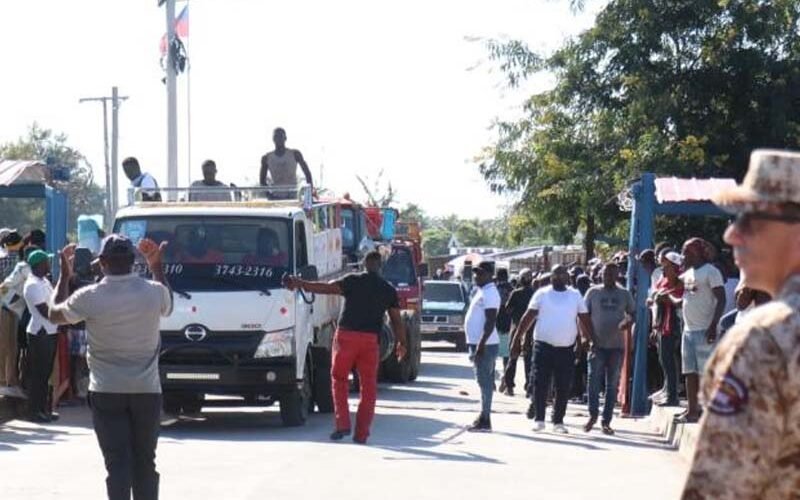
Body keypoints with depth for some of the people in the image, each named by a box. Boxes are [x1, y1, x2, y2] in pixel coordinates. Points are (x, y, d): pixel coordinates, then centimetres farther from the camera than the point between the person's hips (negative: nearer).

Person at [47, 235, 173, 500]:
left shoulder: (90, 298, -12)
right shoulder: (154, 291, -7)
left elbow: (55, 314, 7)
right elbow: (167, 308, 19)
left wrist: (65, 274, 18)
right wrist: (157, 267, 24)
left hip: (107, 393, -2)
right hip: (147, 390, 2)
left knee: (117, 463, -2)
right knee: (145, 462, 13)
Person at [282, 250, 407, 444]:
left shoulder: (353, 281, 0)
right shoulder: (388, 289, 9)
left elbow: (327, 288, -9)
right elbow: (396, 320, 11)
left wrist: (301, 284, -5)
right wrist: (402, 343, 23)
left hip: (346, 335, -2)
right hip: (370, 339, 2)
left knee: (339, 379, 13)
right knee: (368, 386, 8)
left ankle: (342, 424, 2)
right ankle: (361, 433, 8)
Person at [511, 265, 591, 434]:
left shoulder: (576, 296, 8)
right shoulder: (542, 294, 3)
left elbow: (584, 321, 8)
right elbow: (528, 318, 2)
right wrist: (517, 339, -4)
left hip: (566, 348, 2)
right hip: (543, 345, -1)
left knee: (564, 388, 4)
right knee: (540, 384, -3)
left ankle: (558, 421, 13)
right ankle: (539, 419, 4)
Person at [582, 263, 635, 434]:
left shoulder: (624, 294, 6)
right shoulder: (593, 292, 4)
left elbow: (632, 313, 11)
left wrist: (627, 321, -13)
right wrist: (589, 337, -6)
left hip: (616, 345, 1)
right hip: (597, 344, -1)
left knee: (612, 385, 4)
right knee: (594, 380, -8)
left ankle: (606, 421, 10)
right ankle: (593, 415, 9)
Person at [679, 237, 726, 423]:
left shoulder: (710, 272, -8)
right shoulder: (688, 273, 16)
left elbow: (721, 300, -14)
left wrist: (713, 326, -21)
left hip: (704, 331, -9)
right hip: (688, 329, 9)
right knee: (690, 372, 9)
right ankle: (692, 411, 14)